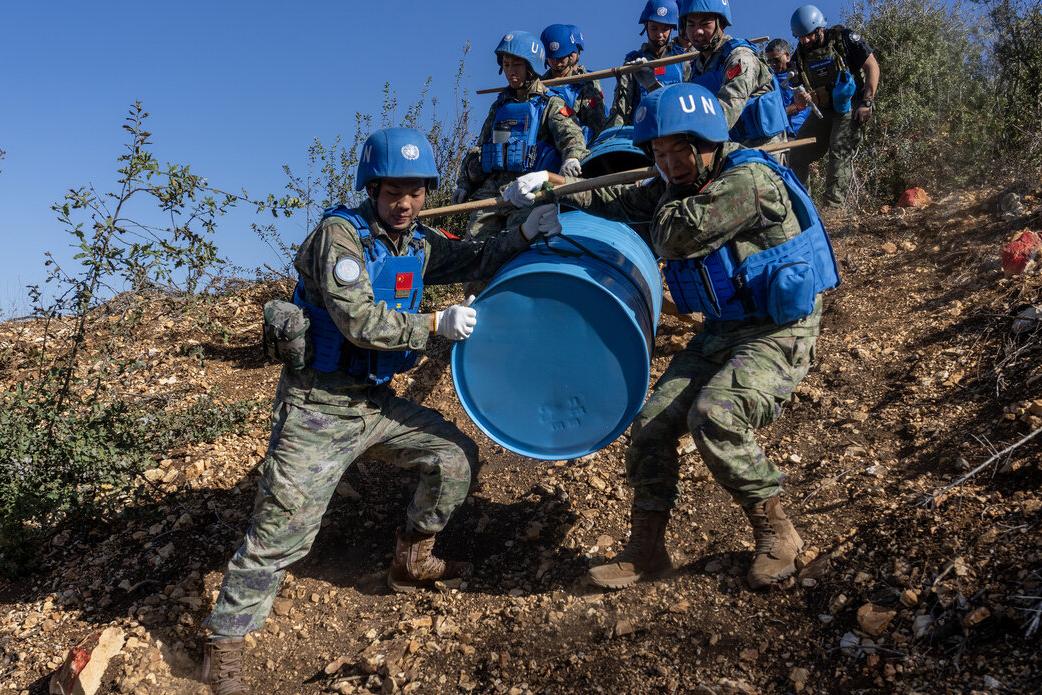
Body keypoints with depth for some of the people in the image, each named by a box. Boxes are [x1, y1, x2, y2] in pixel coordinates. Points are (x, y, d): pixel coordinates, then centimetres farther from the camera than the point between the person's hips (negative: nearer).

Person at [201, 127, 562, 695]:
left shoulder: (416, 243, 6)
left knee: (456, 456, 10)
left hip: (376, 400, 8)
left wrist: (525, 234, -5)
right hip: (319, 407, -7)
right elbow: (361, 321, -24)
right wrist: (437, 324, -17)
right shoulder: (340, 233, -16)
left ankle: (411, 561, 30)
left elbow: (471, 261, 10)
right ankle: (223, 646, 14)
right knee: (282, 528, -5)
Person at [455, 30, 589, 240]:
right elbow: (479, 148, 28)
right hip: (490, 187, 6)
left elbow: (570, 134, -12)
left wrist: (572, 156, -35)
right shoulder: (500, 105, 24)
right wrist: (465, 183, 22)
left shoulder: (550, 104, 6)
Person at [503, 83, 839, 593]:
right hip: (722, 330, 8)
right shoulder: (683, 185, 7)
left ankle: (776, 533, -8)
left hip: (780, 332, -8)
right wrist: (555, 186, 0)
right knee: (652, 421, -3)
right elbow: (624, 201, 13)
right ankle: (645, 549, 10)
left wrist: (676, 195, -5)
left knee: (714, 415, -30)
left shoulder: (749, 178, -21)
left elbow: (674, 237, -26)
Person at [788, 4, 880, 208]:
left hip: (851, 107, -6)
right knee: (797, 154, 0)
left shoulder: (844, 39, -10)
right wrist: (800, 100, -16)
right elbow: (800, 90, 9)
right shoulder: (800, 55, 4)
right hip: (824, 111, 6)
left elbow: (872, 66, -9)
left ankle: (833, 207, -21)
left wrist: (867, 103, -16)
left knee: (840, 153, -19)